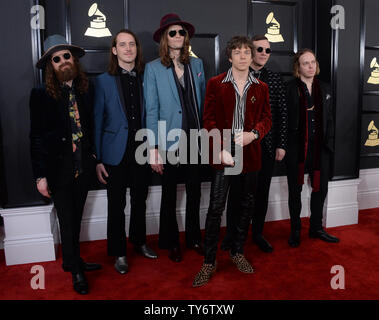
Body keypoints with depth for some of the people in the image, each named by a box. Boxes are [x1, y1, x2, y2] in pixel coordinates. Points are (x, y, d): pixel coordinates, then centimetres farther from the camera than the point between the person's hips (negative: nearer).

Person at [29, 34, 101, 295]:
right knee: (67, 221, 7)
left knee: (76, 218, 17)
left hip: (84, 165, 4)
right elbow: (37, 137, -8)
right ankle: (76, 271, 27)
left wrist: (94, 156, 4)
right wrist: (40, 175, -10)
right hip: (59, 167, -3)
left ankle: (72, 260, 37)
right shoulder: (41, 95, -8)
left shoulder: (86, 90, 3)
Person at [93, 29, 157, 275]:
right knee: (116, 205, 8)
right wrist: (97, 159, -7)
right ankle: (119, 253, 25)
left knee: (140, 201, 17)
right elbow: (97, 121, -3)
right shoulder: (103, 81, -3)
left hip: (141, 152, 3)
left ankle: (139, 241, 38)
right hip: (116, 153, -2)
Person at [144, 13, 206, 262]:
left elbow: (203, 101, 10)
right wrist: (154, 148, -11)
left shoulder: (196, 64, 8)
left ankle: (194, 238, 32)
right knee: (169, 195, 10)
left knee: (195, 192, 14)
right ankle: (171, 243, 27)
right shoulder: (153, 68, -3)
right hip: (169, 143, -3)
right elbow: (151, 110, -6)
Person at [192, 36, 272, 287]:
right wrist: (221, 150, -14)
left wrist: (253, 134, -11)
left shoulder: (261, 88, 9)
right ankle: (209, 262, 10)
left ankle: (238, 252, 31)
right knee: (216, 208, -3)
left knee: (247, 205, 13)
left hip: (250, 153, 4)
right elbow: (209, 120, -3)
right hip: (224, 153, -3)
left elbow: (267, 119, 10)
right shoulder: (216, 84, 1)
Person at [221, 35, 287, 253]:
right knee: (237, 192, 8)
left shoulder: (276, 79, 7)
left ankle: (258, 234, 29)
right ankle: (231, 235, 24)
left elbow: (283, 114, 5)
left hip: (267, 146, 3)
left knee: (262, 192, 12)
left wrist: (281, 145, 0)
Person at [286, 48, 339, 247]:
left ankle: (316, 228, 29)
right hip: (296, 148, -4)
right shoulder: (290, 89, -4)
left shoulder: (323, 89, 11)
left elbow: (329, 119, 14)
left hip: (319, 148, 5)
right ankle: (295, 230, 23)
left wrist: (329, 144, 5)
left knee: (321, 188, 11)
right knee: (295, 190, 8)